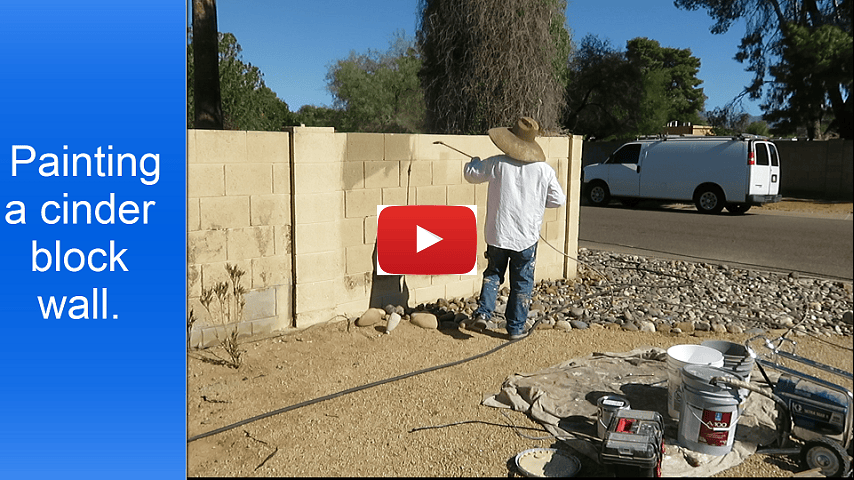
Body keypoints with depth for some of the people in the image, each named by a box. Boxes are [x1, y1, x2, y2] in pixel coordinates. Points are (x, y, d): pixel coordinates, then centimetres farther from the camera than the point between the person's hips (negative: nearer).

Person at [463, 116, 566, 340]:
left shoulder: (497, 164, -8)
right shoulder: (544, 170, -6)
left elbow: (471, 174, 7)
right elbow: (558, 200, 2)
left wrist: (475, 160, 29)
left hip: (497, 234, 1)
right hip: (526, 237, 0)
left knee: (493, 273, 20)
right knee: (522, 283, 11)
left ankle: (483, 313, 5)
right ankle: (515, 328, 17)